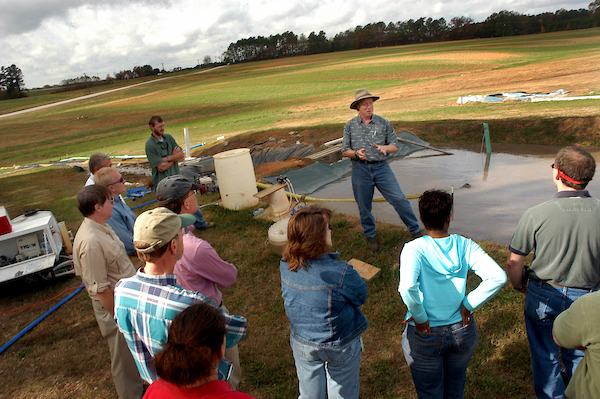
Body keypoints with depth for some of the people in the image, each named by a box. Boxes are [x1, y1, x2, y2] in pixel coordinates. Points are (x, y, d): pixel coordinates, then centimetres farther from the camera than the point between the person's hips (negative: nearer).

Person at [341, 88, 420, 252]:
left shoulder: (383, 123, 2)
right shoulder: (350, 126, 3)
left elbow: (395, 146, 6)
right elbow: (345, 151, 6)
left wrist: (385, 148, -16)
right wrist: (356, 153, -15)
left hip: (381, 167, 0)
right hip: (360, 169, 1)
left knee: (399, 199, -5)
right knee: (364, 206, 9)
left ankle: (415, 231, 9)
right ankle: (370, 236, 30)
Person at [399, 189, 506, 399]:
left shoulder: (414, 249, -20)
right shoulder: (465, 245, -11)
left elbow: (407, 288, -35)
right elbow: (498, 277, -19)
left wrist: (420, 317, -19)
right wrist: (469, 304, -10)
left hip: (425, 335, -3)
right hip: (462, 331, 3)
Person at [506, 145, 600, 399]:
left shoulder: (536, 214, -22)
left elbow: (514, 262, -13)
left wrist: (519, 285, 8)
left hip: (544, 297, -3)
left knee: (545, 357, 18)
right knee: (578, 358, 26)